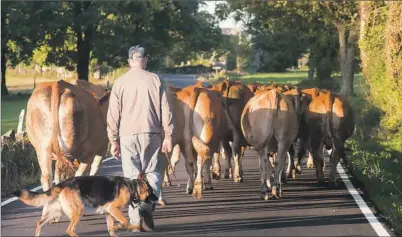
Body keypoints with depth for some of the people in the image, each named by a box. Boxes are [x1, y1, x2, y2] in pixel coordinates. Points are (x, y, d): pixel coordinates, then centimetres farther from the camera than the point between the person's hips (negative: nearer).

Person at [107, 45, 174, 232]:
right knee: (153, 173, 10)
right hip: (151, 134, 0)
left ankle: (136, 220, 1)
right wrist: (168, 136, 6)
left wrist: (113, 140, 8)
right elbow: (166, 110, 1)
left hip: (127, 135, 0)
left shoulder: (120, 83, 4)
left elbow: (113, 114, 3)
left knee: (132, 176, 4)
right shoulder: (155, 80, 3)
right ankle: (148, 207, -13)